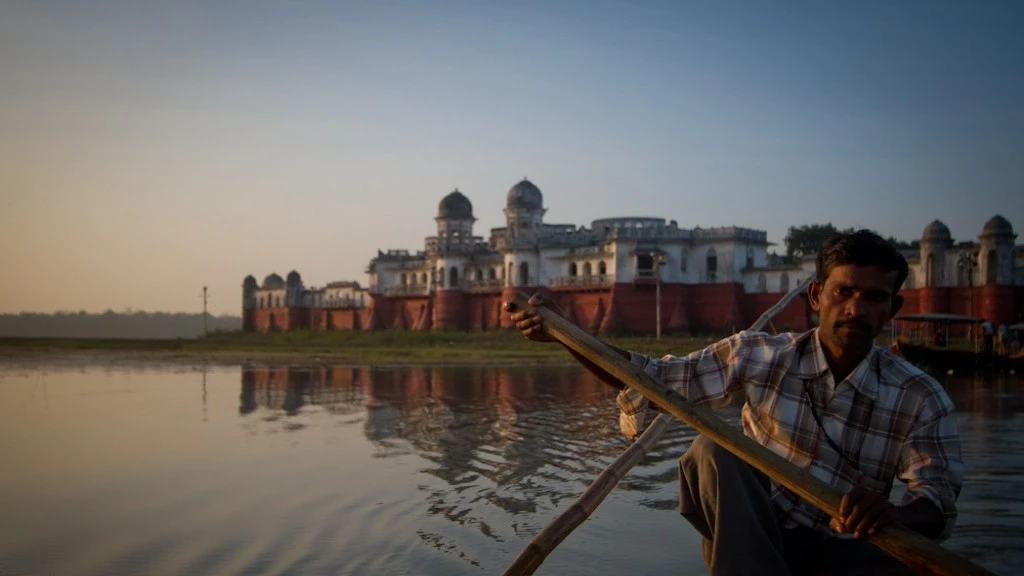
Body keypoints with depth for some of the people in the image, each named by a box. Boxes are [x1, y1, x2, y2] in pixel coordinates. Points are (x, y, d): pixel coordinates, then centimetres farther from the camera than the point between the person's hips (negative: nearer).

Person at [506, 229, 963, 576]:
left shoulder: (921, 400, -4)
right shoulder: (759, 357, -4)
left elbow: (939, 502, -11)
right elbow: (659, 379, -3)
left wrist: (894, 515, -37)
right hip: (744, 537, 0)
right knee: (711, 453, -29)